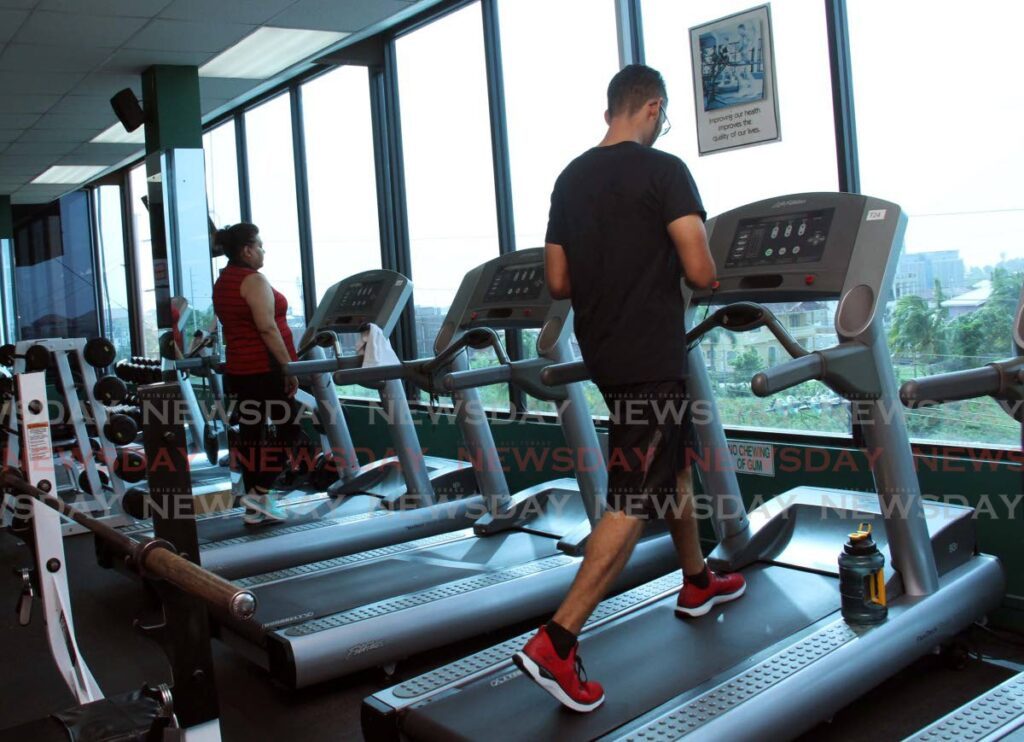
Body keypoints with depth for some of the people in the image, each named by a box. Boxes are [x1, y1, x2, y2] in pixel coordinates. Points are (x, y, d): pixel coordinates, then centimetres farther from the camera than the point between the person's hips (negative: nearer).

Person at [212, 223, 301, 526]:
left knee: (250, 433, 10)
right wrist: (289, 366, -19)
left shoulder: (222, 283, 16)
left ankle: (254, 508, 14)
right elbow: (267, 328, -20)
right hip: (266, 368, -9)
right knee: (289, 427, -1)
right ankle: (260, 493, -6)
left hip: (239, 370, 9)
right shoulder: (253, 280, -13)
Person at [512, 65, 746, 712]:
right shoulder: (663, 171, -12)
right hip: (652, 357, -8)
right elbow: (701, 274, -17)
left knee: (676, 463, 25)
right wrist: (663, 268, 5)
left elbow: (558, 281, 10)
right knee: (635, 501, -7)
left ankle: (698, 583, 41)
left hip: (604, 351, 8)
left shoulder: (571, 179, 9)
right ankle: (557, 643, -12)